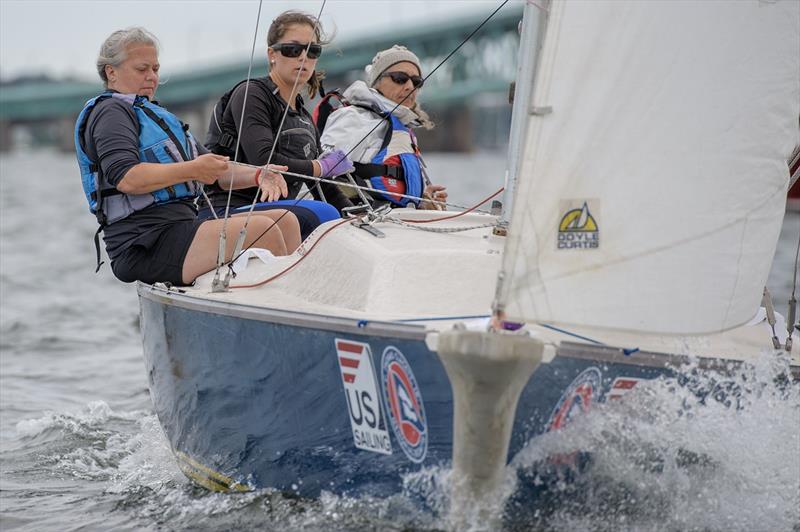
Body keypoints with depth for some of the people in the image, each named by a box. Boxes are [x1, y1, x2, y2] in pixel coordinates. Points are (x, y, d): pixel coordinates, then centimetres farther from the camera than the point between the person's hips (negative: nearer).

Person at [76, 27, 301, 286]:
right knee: (262, 229, -24)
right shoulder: (110, 112, -2)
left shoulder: (152, 113, 29)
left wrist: (257, 175, 6)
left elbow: (214, 168, 25)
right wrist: (192, 170, -21)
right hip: (146, 246, -10)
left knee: (285, 220, -4)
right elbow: (126, 179, -20)